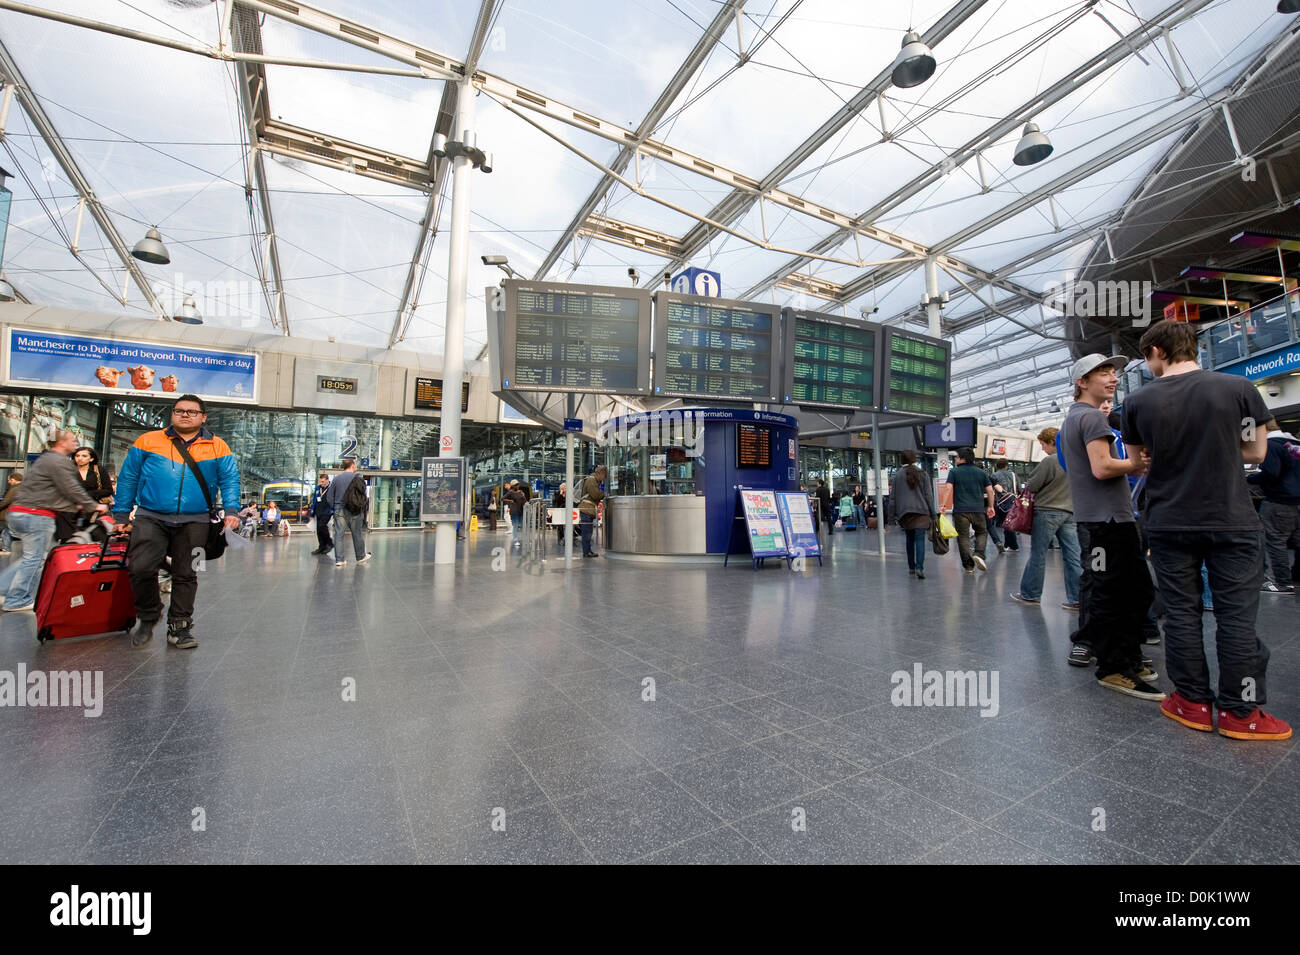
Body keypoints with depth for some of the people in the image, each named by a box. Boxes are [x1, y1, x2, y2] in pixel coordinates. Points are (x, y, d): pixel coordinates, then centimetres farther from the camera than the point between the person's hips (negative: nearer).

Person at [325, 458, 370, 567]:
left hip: (339, 510, 3)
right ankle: (361, 556, 22)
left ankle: (339, 559, 5)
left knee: (339, 534, 5)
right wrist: (364, 506, 9)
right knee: (357, 534, 9)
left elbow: (329, 496, 5)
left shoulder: (336, 478, 4)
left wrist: (334, 507, 16)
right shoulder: (358, 478, -6)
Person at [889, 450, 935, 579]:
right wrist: (933, 514, 6)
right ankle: (919, 567, -22)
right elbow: (929, 495, 3)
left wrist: (894, 514, 12)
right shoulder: (922, 474, 4)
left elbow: (892, 497, 4)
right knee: (920, 539, -7)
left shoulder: (897, 475, 5)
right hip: (921, 511, -1)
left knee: (910, 539, 16)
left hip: (904, 512, 2)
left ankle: (911, 567, 22)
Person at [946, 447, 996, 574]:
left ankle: (969, 566, 3)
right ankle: (979, 554, -3)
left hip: (960, 510, -2)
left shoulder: (954, 472, 0)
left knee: (963, 537, 3)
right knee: (982, 532, 20)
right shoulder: (981, 472, 9)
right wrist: (990, 507, 18)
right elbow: (990, 490, 9)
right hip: (978, 509, 2)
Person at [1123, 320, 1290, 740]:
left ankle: (1193, 703, 18)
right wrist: (1215, 450, 13)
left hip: (1169, 524, 0)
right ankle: (1239, 712, 15)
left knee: (1181, 613, 9)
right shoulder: (1238, 387, -5)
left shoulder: (1139, 400, -5)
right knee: (1236, 616, 7)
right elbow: (1256, 453, 2)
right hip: (1232, 522, 0)